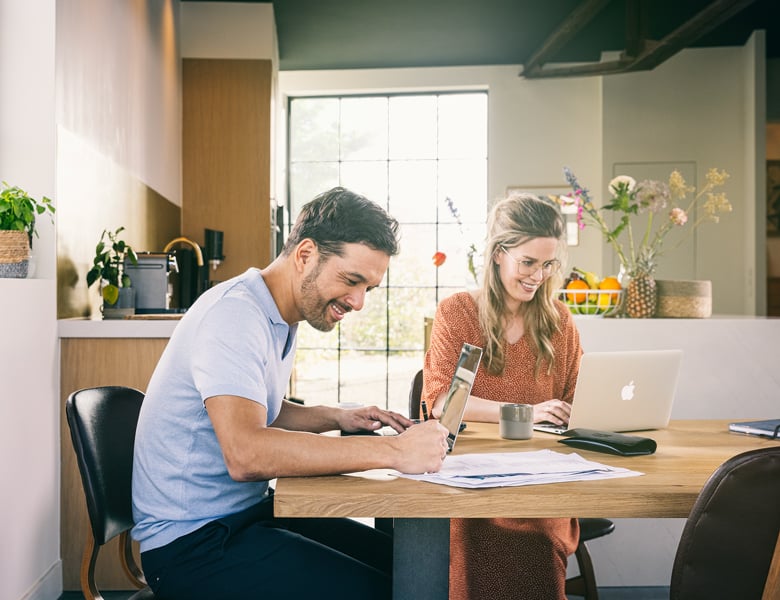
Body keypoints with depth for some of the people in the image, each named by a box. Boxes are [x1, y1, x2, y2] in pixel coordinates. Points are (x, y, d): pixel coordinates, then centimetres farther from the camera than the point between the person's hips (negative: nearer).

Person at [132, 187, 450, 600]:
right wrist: (394, 451, -35)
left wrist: (336, 418, 7)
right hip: (191, 541, -9)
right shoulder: (234, 315, -21)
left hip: (246, 511, 10)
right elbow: (245, 453, -35)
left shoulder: (279, 318, 9)